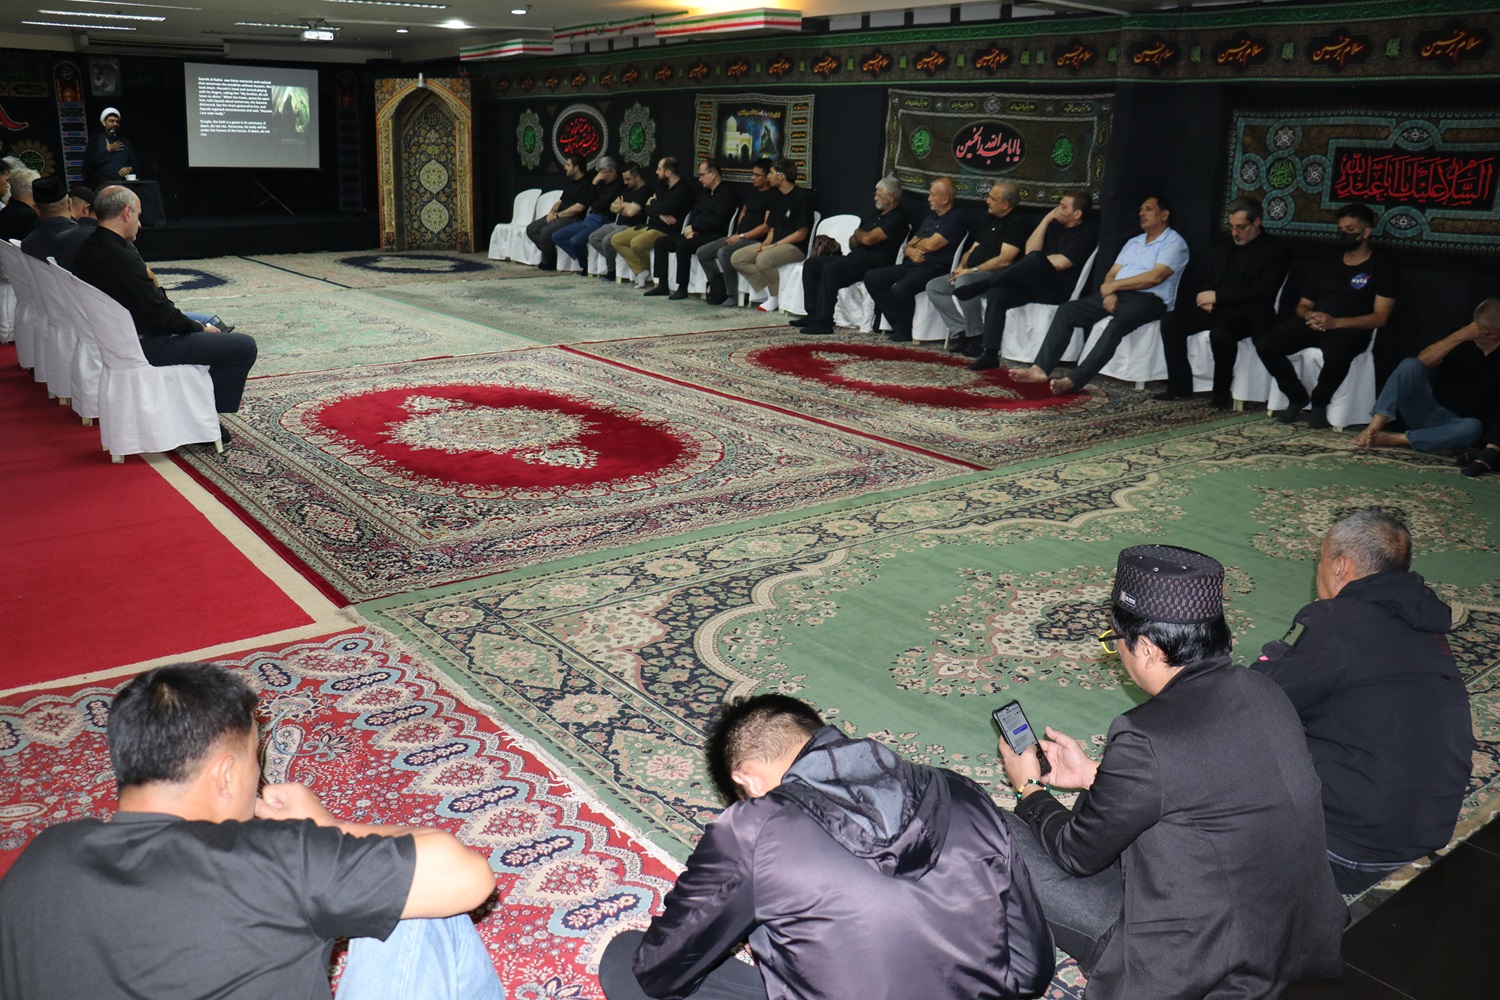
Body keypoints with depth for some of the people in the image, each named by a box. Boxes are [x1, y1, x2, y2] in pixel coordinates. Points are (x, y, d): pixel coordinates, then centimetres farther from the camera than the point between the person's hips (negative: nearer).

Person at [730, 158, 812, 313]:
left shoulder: (801, 197, -11)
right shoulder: (777, 198, 16)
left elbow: (801, 234, -15)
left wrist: (773, 245, -16)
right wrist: (765, 243, -3)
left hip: (795, 247, -9)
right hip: (774, 244, 9)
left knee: (763, 259, -36)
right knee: (737, 258, -6)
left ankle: (776, 298, -16)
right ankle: (764, 291, -7)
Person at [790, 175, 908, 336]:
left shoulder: (898, 218, -7)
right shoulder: (876, 214, 24)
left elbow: (868, 239, -18)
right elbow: (853, 242, 24)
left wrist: (857, 234, 4)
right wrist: (857, 238, 0)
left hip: (872, 261, -10)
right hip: (856, 256, 10)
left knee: (831, 268, -32)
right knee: (811, 263, 0)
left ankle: (823, 322, -31)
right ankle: (813, 314, -5)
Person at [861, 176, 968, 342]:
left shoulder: (955, 219, -4)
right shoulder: (930, 218, 24)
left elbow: (931, 245, -14)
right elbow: (908, 246, 22)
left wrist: (916, 243, 7)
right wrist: (910, 251, -3)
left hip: (933, 268, -9)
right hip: (911, 265, 9)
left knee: (900, 288, -36)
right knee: (872, 278, -5)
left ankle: (904, 332, -13)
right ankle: (898, 324, -8)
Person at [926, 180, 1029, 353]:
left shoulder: (1016, 224, -9)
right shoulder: (991, 220, 20)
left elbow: (1004, 260, -19)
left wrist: (972, 270, -16)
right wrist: (961, 267, 2)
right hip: (972, 273, 10)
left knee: (964, 282, -38)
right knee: (933, 287, -5)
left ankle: (977, 337, -27)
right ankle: (961, 331, -13)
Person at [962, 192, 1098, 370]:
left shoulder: (1088, 232, -5)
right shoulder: (1055, 224, 17)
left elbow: (1060, 263, -14)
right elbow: (1029, 249, 5)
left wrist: (1034, 262, 0)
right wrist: (1046, 220, 0)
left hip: (1060, 290, -7)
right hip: (1034, 285, 7)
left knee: (1035, 259, -35)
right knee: (997, 292, -20)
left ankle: (982, 285, -25)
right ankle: (990, 354, -22)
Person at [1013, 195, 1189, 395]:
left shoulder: (1174, 242, 1)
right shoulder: (1133, 242, 25)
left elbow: (1155, 277, -14)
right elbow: (1111, 274, 16)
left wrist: (1113, 286, -9)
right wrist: (1109, 293, -8)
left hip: (1149, 299, -7)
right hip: (1117, 294, 7)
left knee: (1117, 324, -38)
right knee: (1067, 310, -12)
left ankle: (1073, 380, -44)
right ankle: (1041, 368, -21)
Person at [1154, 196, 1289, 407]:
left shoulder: (1276, 248, -4)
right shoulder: (1226, 248, 17)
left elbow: (1264, 291, -15)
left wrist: (1218, 296, -18)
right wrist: (1208, 298, -3)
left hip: (1250, 311, -7)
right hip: (1219, 307, 7)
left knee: (1220, 332, -38)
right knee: (1171, 321, -14)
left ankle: (1222, 391, -19)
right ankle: (1181, 386, -7)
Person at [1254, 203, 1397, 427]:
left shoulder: (1381, 266, 4)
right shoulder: (1329, 264, 22)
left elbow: (1379, 318, -5)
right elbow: (1302, 305, 21)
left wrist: (1335, 322, -19)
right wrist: (1309, 315, -6)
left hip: (1349, 328, -5)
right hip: (1314, 324, 5)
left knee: (1335, 355, -42)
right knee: (1265, 343, -23)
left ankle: (1319, 403, -10)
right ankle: (1297, 397, -3)